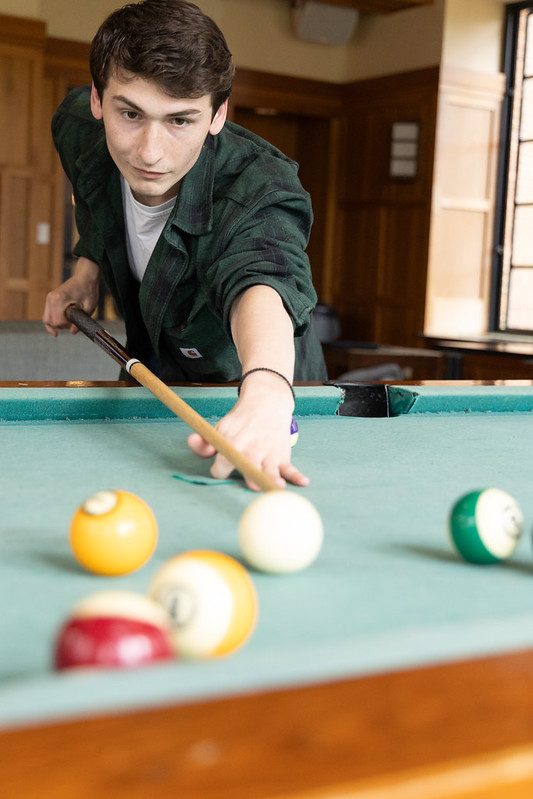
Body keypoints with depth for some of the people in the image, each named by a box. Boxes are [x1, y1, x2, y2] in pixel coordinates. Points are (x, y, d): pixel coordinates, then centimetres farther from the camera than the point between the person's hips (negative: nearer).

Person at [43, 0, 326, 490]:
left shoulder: (264, 191, -39)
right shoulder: (75, 128, -20)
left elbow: (260, 282, -62)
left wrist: (265, 394, -82)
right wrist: (87, 271, -9)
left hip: (244, 382, -4)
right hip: (149, 376, 5)